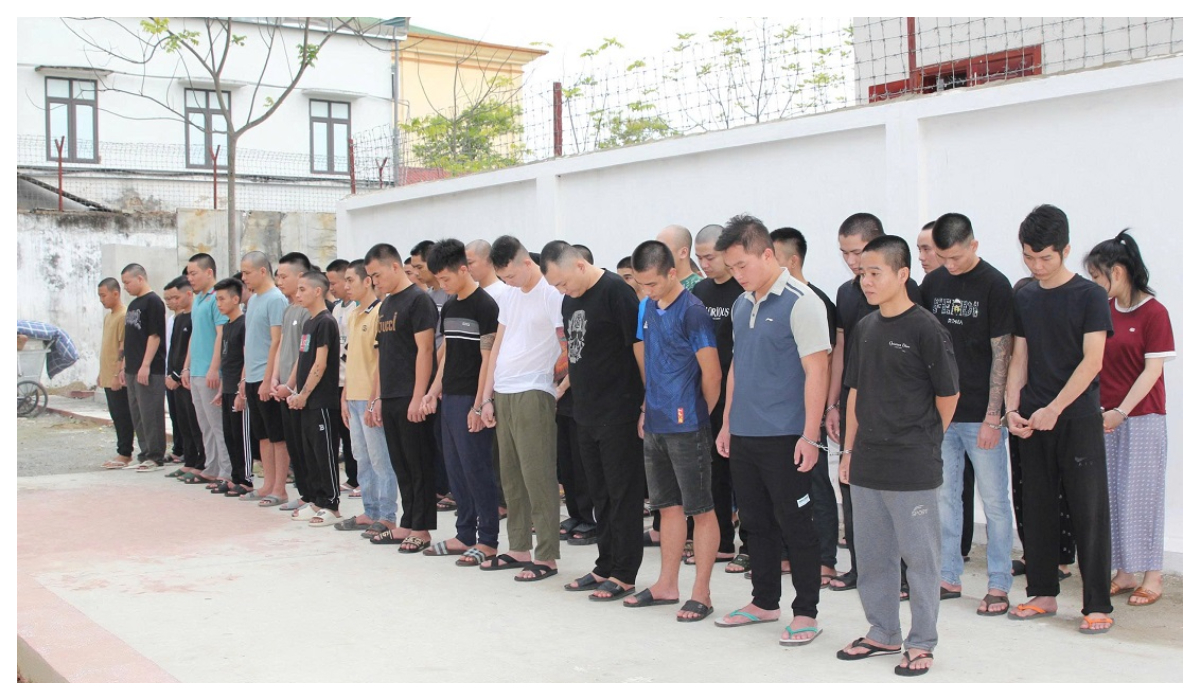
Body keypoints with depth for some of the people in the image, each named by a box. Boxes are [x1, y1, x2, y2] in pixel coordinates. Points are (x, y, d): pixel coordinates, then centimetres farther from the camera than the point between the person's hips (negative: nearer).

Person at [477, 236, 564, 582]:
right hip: (502, 394, 8)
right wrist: (487, 397, 14)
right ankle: (518, 549, 20)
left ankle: (546, 557, -1)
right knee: (510, 476, 11)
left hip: (533, 394, -8)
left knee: (538, 477, -6)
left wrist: (562, 386, -11)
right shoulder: (509, 296, 16)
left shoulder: (552, 294, -8)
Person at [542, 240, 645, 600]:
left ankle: (623, 574, 7)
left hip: (619, 413, -8)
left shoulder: (615, 291, -14)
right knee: (599, 493, 15)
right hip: (586, 412, 8)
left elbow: (640, 347, -15)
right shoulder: (570, 300, 11)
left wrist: (649, 403, -14)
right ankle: (605, 567, 24)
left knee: (622, 494, 0)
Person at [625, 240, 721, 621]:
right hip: (655, 427, 8)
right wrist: (648, 410, 15)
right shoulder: (648, 308, 10)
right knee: (669, 506, 16)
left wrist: (698, 416, -2)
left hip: (687, 428, -8)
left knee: (700, 510, 2)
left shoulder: (693, 312, -14)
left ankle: (701, 593, 9)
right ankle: (667, 585, 25)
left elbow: (712, 375, -13)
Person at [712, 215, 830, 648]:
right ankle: (764, 602, 28)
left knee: (795, 526, 1)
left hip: (785, 438, -7)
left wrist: (810, 436, -18)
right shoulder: (741, 305, 11)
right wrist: (727, 424, 17)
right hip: (744, 436, 7)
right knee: (756, 523, 15)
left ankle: (806, 613, 12)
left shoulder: (800, 303, -12)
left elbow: (817, 371, -15)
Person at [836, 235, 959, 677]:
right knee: (872, 555, 15)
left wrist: (923, 440, 5)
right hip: (867, 464, 7)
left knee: (920, 556, 3)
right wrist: (849, 449, 13)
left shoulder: (925, 329, -11)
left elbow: (948, 395, -5)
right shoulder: (865, 328, 9)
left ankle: (921, 644, 15)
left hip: (913, 468, -7)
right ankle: (882, 633, 29)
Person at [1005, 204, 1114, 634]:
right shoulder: (1024, 299, 10)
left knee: (1088, 512, -3)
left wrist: (1053, 410, -15)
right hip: (1033, 422, 5)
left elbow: (1092, 361, -11)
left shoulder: (1089, 296, -5)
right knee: (1038, 509, 9)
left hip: (1078, 420, -5)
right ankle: (1042, 594, 20)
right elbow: (1019, 359, 12)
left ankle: (1098, 605, 3)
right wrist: (1012, 409, -2)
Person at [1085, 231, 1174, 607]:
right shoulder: (1103, 311, 7)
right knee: (1113, 495, 9)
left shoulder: (1153, 313, -10)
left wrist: (1121, 411, -18)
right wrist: (1102, 411, -1)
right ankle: (1124, 572, 19)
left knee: (1141, 494, 0)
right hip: (1106, 416, 6)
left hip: (1142, 417, -6)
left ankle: (1152, 577, 10)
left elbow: (1153, 370, -13)